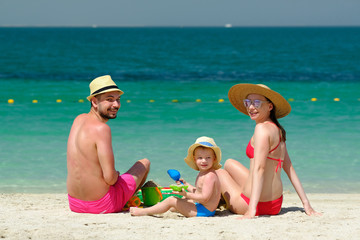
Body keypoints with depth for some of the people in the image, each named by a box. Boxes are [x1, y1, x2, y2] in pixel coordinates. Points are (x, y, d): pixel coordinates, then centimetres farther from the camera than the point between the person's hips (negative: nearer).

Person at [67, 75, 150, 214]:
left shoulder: (79, 119, 2)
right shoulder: (101, 129, -24)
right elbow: (110, 178, -25)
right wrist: (116, 175, -4)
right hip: (102, 206, -8)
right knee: (145, 163, 20)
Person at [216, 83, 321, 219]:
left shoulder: (262, 128, -18)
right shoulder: (278, 130, 8)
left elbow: (259, 168, -25)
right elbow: (289, 168, 9)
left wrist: (251, 210, -30)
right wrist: (306, 204, 10)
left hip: (259, 205, -8)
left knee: (219, 172, 21)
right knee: (229, 163, 28)